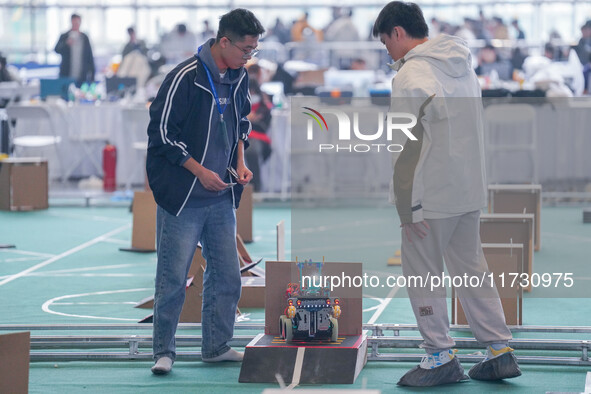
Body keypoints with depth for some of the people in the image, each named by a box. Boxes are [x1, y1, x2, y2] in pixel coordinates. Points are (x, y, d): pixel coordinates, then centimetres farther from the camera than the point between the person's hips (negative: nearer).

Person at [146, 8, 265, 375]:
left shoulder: (239, 77, 4)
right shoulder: (186, 77, -17)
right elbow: (162, 131, -14)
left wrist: (240, 162, 6)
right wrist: (200, 171, -14)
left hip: (222, 198, 7)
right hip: (182, 197, -7)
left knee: (227, 276, 10)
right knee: (173, 278, -2)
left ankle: (217, 346, 22)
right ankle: (164, 352, 9)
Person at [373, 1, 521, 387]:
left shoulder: (412, 75, -16)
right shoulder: (463, 65, 11)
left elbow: (409, 148, -19)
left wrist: (409, 207, -16)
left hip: (433, 195, -8)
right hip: (472, 188, 8)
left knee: (423, 273, 4)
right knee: (472, 267, 16)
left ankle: (441, 356, 10)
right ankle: (500, 350, 16)